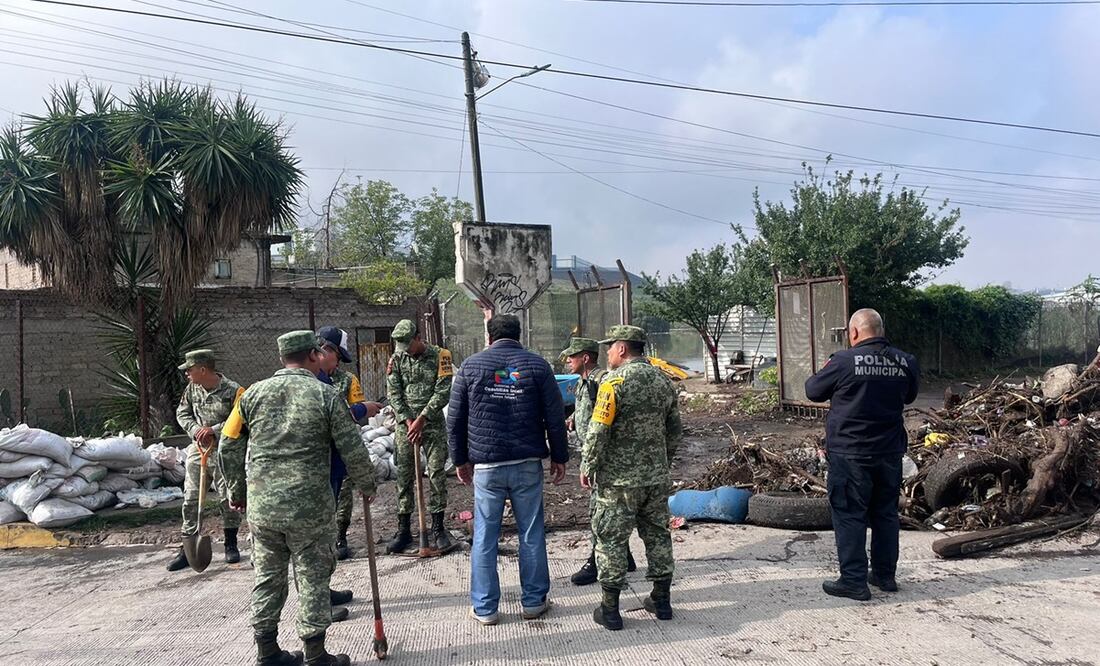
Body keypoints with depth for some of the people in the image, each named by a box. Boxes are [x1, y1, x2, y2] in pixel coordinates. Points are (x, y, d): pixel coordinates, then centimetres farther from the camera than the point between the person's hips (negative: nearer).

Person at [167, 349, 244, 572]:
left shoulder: (232, 390, -14)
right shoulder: (192, 388, 2)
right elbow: (182, 413, 9)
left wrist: (214, 430, -22)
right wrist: (196, 430, -9)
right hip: (197, 450, 4)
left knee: (228, 500, 6)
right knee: (191, 500, 5)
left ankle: (231, 544, 24)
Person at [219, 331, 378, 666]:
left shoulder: (254, 394, 4)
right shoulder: (326, 395, -7)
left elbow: (229, 447, 9)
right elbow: (353, 451, -6)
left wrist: (237, 491, 21)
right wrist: (368, 485, 11)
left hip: (261, 508, 4)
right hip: (310, 508, -4)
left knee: (267, 578, 17)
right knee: (312, 579, 8)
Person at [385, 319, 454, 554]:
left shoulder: (440, 356, -5)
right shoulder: (396, 359, 4)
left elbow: (443, 392, -10)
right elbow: (393, 393, 0)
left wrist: (422, 419, -14)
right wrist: (408, 421, -10)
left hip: (433, 424, -2)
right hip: (405, 425, 2)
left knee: (437, 475, -1)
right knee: (403, 477, 5)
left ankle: (438, 528, 10)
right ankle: (403, 530, 15)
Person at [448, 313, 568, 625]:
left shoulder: (471, 365, 3)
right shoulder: (536, 364, 2)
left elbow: (455, 419, 4)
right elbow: (555, 416, -1)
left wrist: (461, 459, 13)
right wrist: (559, 457, 7)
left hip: (486, 465, 0)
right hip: (528, 463, 0)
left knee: (484, 537, 8)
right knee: (531, 534, 10)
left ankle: (484, 607, 15)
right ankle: (534, 601, 19)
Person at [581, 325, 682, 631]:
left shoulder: (615, 381, -14)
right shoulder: (663, 380, 8)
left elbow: (598, 430, -17)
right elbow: (675, 430, 14)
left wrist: (587, 466, -6)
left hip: (619, 479, -6)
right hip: (657, 477, 7)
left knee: (611, 538, 3)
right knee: (657, 534, 16)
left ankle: (610, 609, 9)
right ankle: (661, 600, 25)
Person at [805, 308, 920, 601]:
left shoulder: (844, 361, -16)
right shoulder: (906, 363, 0)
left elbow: (813, 391, -4)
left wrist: (827, 370, 15)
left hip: (850, 453, -5)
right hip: (890, 453, 5)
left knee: (849, 515, 2)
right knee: (886, 513, 16)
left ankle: (854, 581, 5)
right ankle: (885, 575, 27)